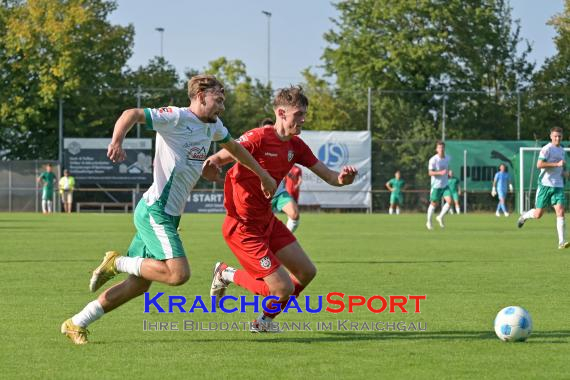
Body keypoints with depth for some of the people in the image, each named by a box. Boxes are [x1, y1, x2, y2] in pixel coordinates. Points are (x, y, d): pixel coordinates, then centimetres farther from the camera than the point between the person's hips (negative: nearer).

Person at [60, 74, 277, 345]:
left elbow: (234, 147, 33)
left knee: (138, 284, 9)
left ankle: (76, 324, 16)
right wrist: (117, 141, -39)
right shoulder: (177, 117, -13)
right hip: (156, 212, -9)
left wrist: (263, 175, 39)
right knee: (178, 274, -22)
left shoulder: (213, 126, 14)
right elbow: (132, 114, -22)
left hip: (167, 215, 9)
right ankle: (117, 263, -4)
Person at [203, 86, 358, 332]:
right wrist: (213, 161, -54)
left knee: (306, 273, 11)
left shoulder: (295, 145, 4)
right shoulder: (258, 138, -20)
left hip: (267, 221, 9)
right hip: (243, 227, -9)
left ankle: (265, 321, 29)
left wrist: (341, 178, -19)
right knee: (284, 289, -13)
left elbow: (329, 177, 4)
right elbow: (223, 156, -30)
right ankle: (228, 275, 10)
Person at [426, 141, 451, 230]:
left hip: (445, 185, 5)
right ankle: (429, 222, 23)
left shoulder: (447, 158, 4)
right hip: (436, 185, -5)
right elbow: (430, 173, -17)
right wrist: (440, 173, -30)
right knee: (434, 204, 4)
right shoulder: (433, 160, -14)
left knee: (449, 201, -13)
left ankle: (440, 217, 7)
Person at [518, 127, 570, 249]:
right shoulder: (547, 149, -8)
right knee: (538, 214, 0)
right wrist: (557, 164, -22)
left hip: (558, 186, 5)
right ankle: (525, 216, 35)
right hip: (545, 184, -5)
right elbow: (539, 165, -20)